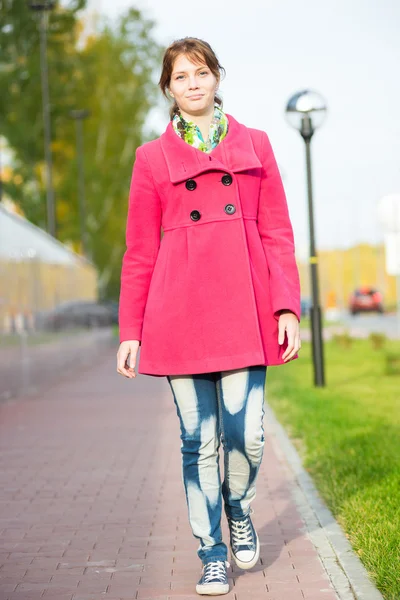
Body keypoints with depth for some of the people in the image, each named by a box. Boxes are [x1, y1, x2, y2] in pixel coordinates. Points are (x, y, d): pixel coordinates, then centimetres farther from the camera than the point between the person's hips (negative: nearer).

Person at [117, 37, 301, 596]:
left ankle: (239, 513, 27)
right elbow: (139, 253, 9)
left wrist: (288, 308, -1)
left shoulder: (255, 145, 12)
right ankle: (212, 553, 17)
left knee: (245, 433, -5)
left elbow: (278, 233, 9)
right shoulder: (153, 157, 9)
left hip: (244, 311, 1)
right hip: (180, 315, 0)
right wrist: (130, 331, 4)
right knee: (199, 440, 1)